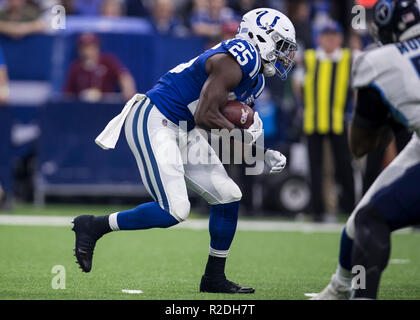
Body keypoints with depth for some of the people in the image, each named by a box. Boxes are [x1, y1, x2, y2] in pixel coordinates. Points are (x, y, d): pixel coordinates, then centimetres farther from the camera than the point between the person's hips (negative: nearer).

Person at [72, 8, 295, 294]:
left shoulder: (254, 80, 14)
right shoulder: (237, 59, -18)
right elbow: (205, 116, -24)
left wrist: (264, 153, 7)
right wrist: (246, 130, -12)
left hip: (181, 130, 11)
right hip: (153, 123, -10)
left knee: (228, 197, 8)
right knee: (174, 212, -17)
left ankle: (214, 278, 18)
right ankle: (93, 226, -2)